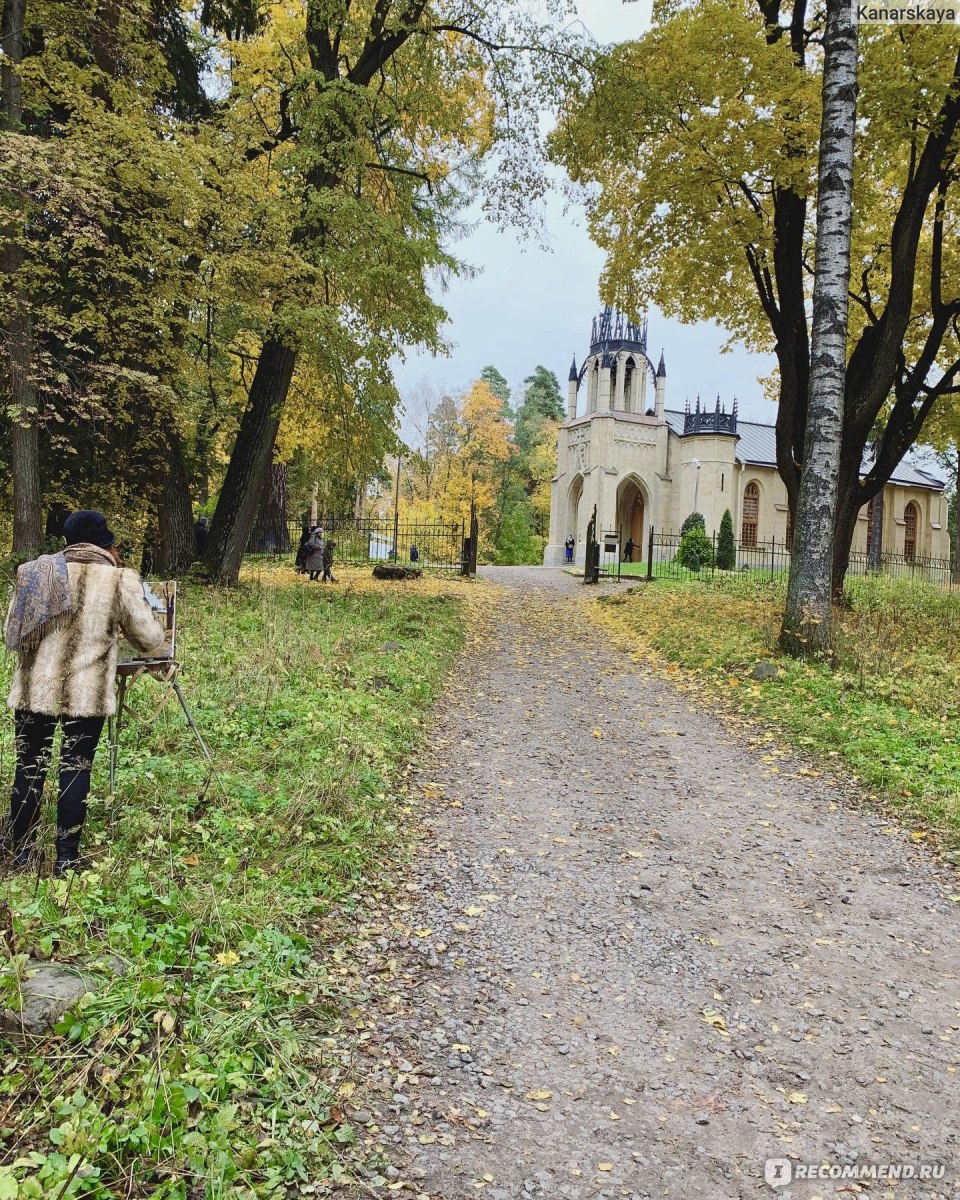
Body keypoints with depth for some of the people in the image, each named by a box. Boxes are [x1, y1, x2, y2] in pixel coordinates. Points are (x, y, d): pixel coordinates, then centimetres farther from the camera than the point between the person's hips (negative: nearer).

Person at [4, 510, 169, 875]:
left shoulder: (37, 571, 6)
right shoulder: (118, 580, -5)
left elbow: (10, 632, 11)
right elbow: (148, 636, -1)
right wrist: (164, 652, 20)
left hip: (34, 688, 3)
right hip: (85, 692, -3)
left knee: (29, 770, 12)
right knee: (75, 771, 5)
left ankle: (20, 858, 21)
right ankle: (66, 861, 12)